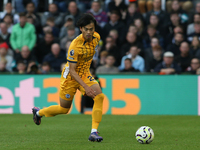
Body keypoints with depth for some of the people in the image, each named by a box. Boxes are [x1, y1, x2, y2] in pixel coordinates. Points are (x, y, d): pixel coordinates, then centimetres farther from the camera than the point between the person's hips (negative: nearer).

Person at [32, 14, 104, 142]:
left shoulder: (96, 37, -10)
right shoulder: (75, 45, -30)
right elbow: (71, 70, -28)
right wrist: (85, 87, -35)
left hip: (85, 74, 5)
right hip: (71, 77, -5)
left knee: (99, 96, -21)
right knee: (64, 109, 11)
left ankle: (94, 132, -21)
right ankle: (38, 112, 42)